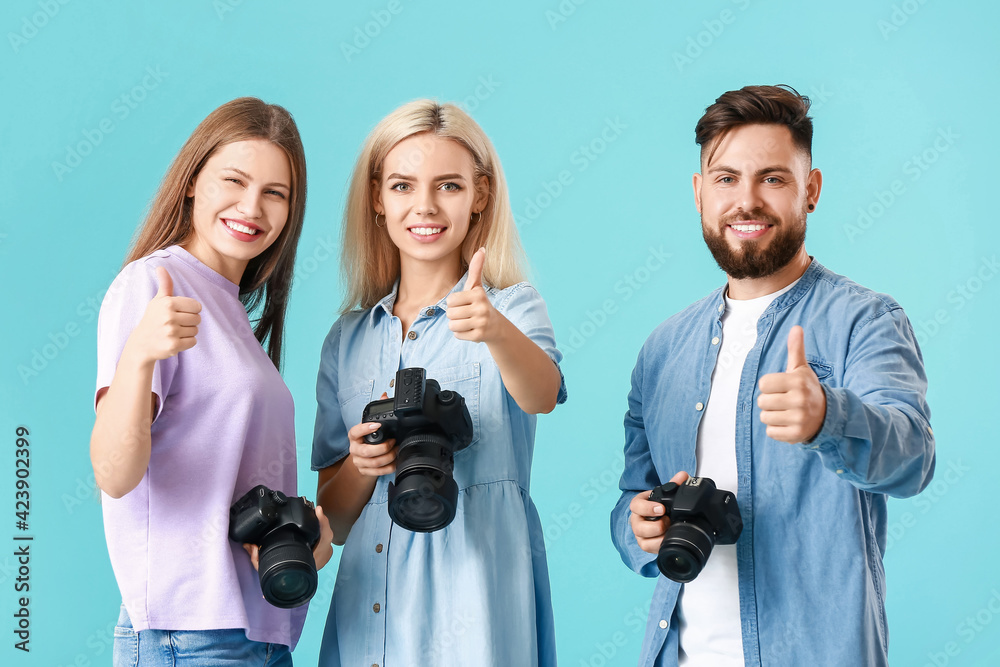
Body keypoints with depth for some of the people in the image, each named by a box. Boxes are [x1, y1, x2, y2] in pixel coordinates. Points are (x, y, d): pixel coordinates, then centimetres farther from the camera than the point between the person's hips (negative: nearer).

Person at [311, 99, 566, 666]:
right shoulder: (349, 338, 9)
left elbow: (542, 395, -23)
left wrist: (496, 329, -42)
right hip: (365, 613, 4)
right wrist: (361, 465, -10)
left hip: (473, 604, -3)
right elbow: (331, 520, 11)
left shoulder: (513, 307, 0)